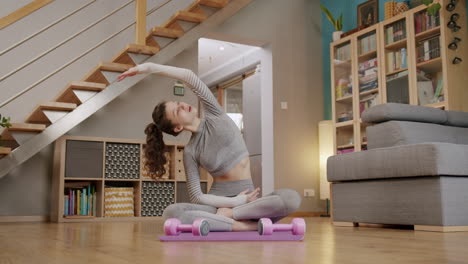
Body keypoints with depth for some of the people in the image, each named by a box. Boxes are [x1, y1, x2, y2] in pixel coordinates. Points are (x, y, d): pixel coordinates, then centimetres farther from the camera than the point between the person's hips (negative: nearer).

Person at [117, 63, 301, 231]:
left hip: (248, 199, 2)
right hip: (217, 202, -1)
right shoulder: (190, 152, 0)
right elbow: (196, 196, -3)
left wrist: (149, 67, -10)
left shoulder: (214, 116, 5)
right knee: (171, 213, -33)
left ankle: (227, 215, -20)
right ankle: (244, 225, -30)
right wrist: (235, 201, -13)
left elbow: (190, 77, -8)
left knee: (292, 198, -30)